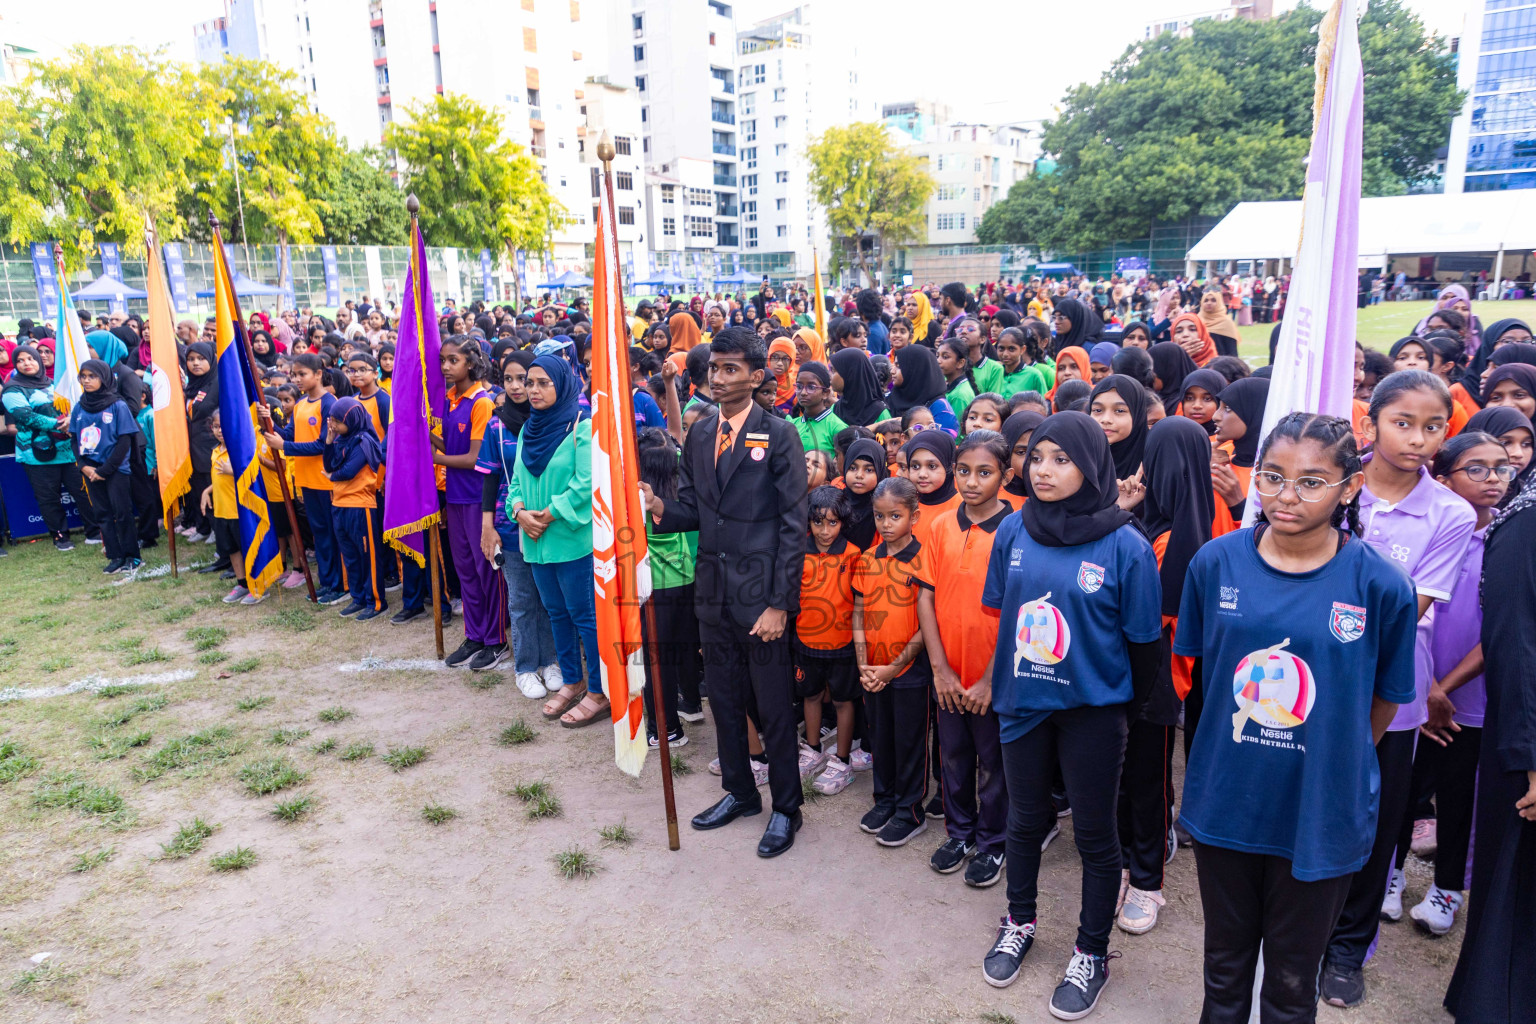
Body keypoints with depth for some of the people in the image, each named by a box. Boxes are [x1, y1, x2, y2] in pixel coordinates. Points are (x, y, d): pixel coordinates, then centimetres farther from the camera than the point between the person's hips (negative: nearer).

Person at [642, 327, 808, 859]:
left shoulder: (778, 435, -9)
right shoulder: (699, 434, 9)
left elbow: (794, 525, -11)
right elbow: (693, 510, 11)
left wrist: (780, 603, -15)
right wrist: (661, 509, -12)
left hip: (760, 591, -6)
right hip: (712, 587, 6)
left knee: (773, 706, 5)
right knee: (724, 698, 17)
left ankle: (786, 807, 23)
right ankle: (739, 791, 37)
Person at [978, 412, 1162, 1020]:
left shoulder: (1125, 545, -16)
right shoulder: (1014, 531, -5)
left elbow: (1144, 640, -7)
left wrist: (1131, 708, 2)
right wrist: (1002, 679, 11)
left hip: (1092, 708, -3)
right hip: (1022, 702, 4)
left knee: (1095, 834, 12)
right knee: (1025, 818, 20)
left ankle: (1092, 955, 32)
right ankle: (1019, 923, 43)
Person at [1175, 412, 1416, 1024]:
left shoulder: (1379, 585, -14)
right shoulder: (1216, 562, -8)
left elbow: (1383, 701, 0)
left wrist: (1333, 764, 5)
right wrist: (1243, 746, 9)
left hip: (1321, 812, -1)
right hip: (1224, 802, 2)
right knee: (1224, 965, 21)